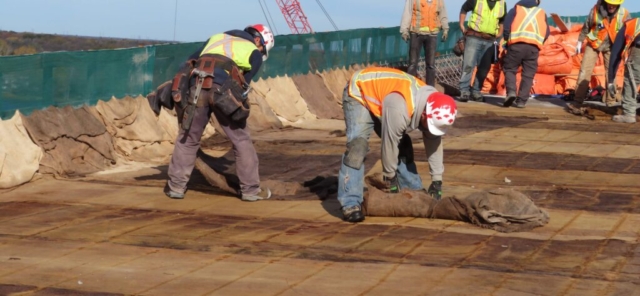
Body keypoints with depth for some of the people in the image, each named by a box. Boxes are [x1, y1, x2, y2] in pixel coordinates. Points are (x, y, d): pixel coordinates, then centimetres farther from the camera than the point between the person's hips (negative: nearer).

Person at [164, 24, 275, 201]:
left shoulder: (216, 37, 31)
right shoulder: (254, 52, 19)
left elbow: (190, 62, 25)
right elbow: (244, 82, 11)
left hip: (197, 87, 3)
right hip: (223, 90, -3)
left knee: (187, 138, 16)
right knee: (241, 140, 9)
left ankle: (176, 186, 16)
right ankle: (251, 190, 12)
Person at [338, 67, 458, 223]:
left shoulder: (434, 104, -15)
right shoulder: (399, 108, -41)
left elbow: (434, 143, -6)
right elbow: (390, 143, -29)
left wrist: (437, 180, -3)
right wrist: (390, 177, -14)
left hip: (380, 93, 8)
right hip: (359, 94, -8)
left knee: (403, 145, 4)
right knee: (357, 146, -24)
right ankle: (350, 204, -25)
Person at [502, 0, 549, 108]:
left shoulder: (516, 9, 20)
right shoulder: (541, 13, 25)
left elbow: (507, 26, 6)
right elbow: (546, 33, 15)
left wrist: (507, 40, 17)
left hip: (516, 44, -1)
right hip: (534, 47, 1)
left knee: (509, 69, 10)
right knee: (528, 75, 8)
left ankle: (511, 92, -12)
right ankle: (521, 101, 3)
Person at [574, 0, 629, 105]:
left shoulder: (624, 14, -20)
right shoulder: (596, 10, -22)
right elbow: (586, 27, -6)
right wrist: (580, 41, 1)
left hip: (611, 46, 1)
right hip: (594, 44, -1)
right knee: (585, 70, -6)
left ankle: (611, 101, 11)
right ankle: (578, 99, -2)